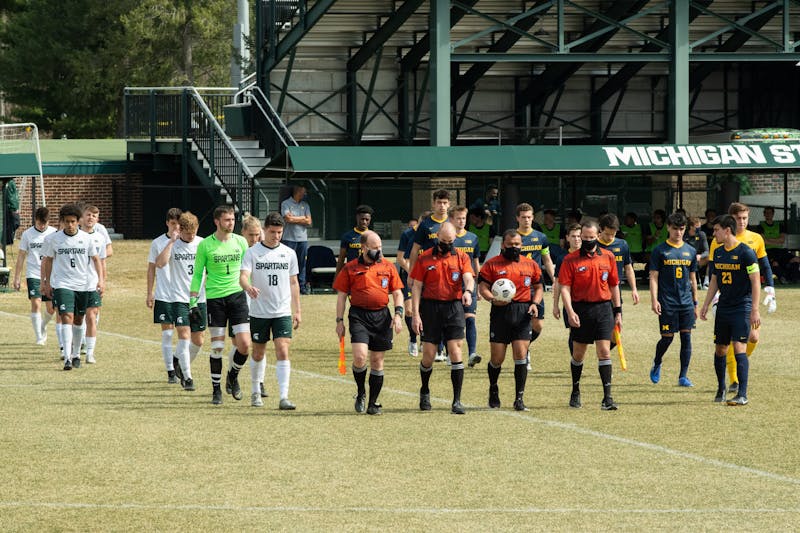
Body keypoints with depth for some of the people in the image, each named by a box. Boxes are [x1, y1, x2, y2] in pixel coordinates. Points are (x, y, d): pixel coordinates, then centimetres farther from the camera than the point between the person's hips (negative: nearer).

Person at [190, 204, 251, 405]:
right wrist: (193, 303, -2)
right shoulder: (205, 245, -2)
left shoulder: (240, 242, 6)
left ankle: (233, 376, 20)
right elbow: (197, 274, 3)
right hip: (214, 298, -2)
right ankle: (216, 389, 12)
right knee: (217, 347, -2)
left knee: (244, 345, -7)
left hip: (237, 296, 2)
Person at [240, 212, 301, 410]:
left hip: (283, 312, 1)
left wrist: (297, 310, 10)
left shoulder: (289, 253, 5)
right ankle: (255, 392, 30)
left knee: (283, 351, -13)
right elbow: (243, 276, -14)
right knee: (258, 353, 11)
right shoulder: (252, 252, -2)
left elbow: (293, 283, 12)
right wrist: (249, 287, -37)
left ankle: (283, 397, -17)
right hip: (259, 312, -1)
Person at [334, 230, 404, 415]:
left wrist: (398, 314, -3)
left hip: (382, 316, 2)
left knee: (377, 361, 5)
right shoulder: (350, 268, 4)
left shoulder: (388, 267, 9)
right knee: (360, 356, -19)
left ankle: (373, 403, 14)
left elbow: (397, 293, 12)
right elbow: (341, 296, 8)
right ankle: (360, 392, 6)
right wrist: (339, 321, 3)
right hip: (359, 315, -2)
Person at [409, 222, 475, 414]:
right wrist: (416, 314, -6)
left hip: (454, 307, 0)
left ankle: (457, 401, -5)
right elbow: (416, 286, 2)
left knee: (455, 351, -7)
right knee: (428, 354, 2)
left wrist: (468, 291, -31)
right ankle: (424, 390, 30)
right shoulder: (424, 258, 3)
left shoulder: (461, 257, 7)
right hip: (430, 307, 0)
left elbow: (468, 277, -8)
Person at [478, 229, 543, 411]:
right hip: (500, 312, -1)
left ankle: (519, 399, -2)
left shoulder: (530, 264, 11)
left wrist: (535, 303, -1)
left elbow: (538, 287, 18)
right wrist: (493, 299, -21)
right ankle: (493, 389, 30)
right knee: (497, 358, 2)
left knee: (521, 355, -7)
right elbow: (483, 287, -1)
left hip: (523, 314, 1)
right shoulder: (492, 264, 3)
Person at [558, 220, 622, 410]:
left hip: (603, 308, 1)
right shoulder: (571, 260, -2)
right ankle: (575, 393, 29)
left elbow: (614, 285, 14)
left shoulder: (608, 257, 6)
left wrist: (618, 311, 13)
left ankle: (607, 397, -9)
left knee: (604, 351, -9)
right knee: (578, 354, 10)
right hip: (581, 310, -1)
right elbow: (564, 288, -7)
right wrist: (570, 312, -18)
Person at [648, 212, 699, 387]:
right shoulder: (660, 251, 0)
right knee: (667, 338, -2)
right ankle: (656, 364, 26)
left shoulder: (690, 251, 11)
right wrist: (654, 300, -13)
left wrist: (695, 303, 16)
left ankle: (683, 376, 2)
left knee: (686, 337, -2)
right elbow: (654, 277, -3)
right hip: (667, 303, -3)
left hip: (686, 302, 3)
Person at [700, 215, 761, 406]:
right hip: (723, 307, 7)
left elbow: (756, 282, -13)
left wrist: (755, 310, -18)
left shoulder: (746, 252, -11)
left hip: (742, 308, -7)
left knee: (739, 348, -14)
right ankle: (721, 388, 27)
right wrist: (706, 305, 16)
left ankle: (742, 394, -13)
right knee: (719, 349, 10)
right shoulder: (718, 252, 10)